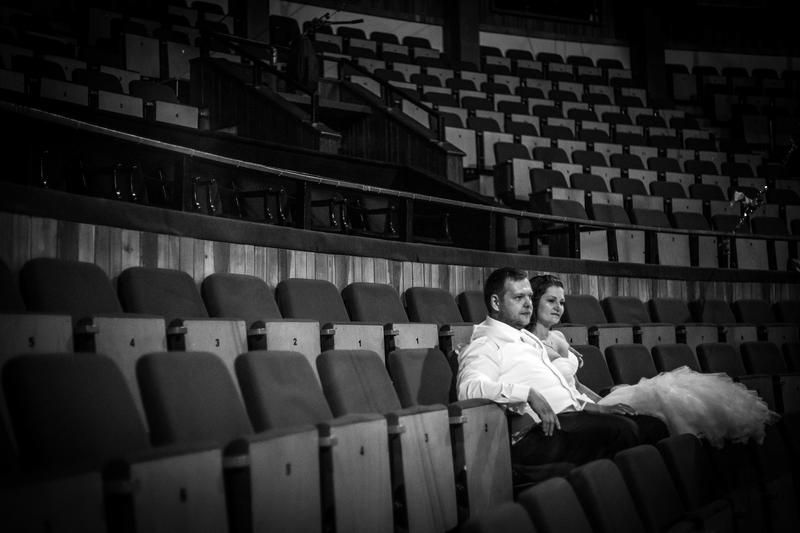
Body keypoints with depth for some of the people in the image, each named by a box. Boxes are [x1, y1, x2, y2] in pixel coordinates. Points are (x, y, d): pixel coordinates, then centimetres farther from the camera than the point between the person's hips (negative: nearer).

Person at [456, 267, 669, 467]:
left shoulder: (527, 338, 31)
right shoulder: (484, 346, -1)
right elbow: (469, 388, -22)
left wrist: (594, 407, 19)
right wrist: (528, 394, -28)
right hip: (538, 433, -10)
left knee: (653, 427, -6)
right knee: (621, 430, -29)